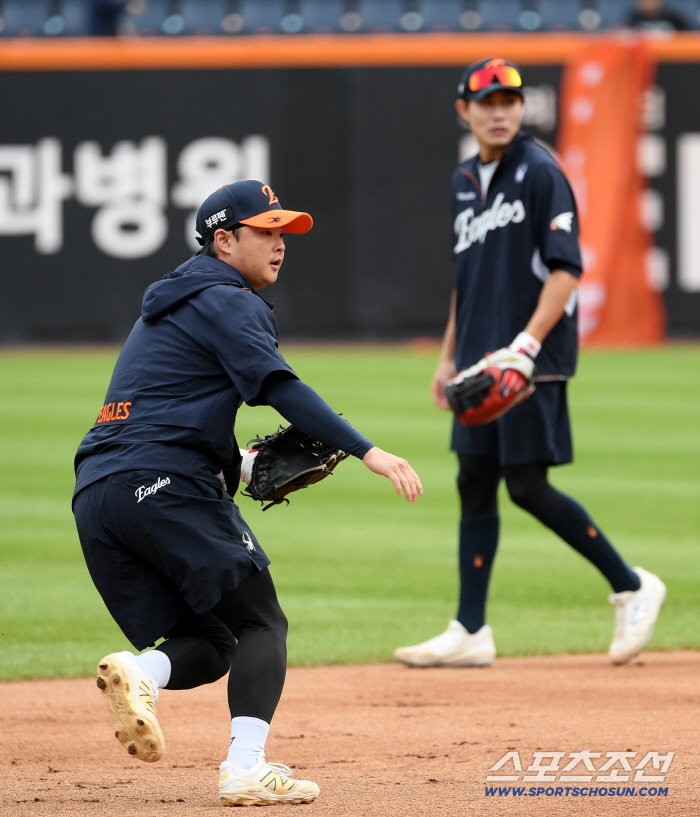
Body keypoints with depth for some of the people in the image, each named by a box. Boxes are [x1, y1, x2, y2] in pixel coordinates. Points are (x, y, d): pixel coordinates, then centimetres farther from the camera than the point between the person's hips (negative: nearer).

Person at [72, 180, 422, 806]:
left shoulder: (165, 307, 29)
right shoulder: (227, 303, 0)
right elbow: (279, 387, -15)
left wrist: (239, 464, 20)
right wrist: (368, 452, -23)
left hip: (94, 496, 8)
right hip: (167, 486, -8)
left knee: (206, 643, 12)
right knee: (261, 625, -4)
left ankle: (139, 672, -18)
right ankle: (246, 768, -20)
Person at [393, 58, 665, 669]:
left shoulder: (540, 174, -9)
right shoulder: (465, 183, 15)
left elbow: (566, 269, -16)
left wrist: (526, 343, -25)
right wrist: (449, 355, 21)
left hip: (533, 362, -8)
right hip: (482, 364, 8)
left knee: (528, 487, -8)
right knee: (475, 485, 5)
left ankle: (631, 587, 6)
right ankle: (470, 633, 7)